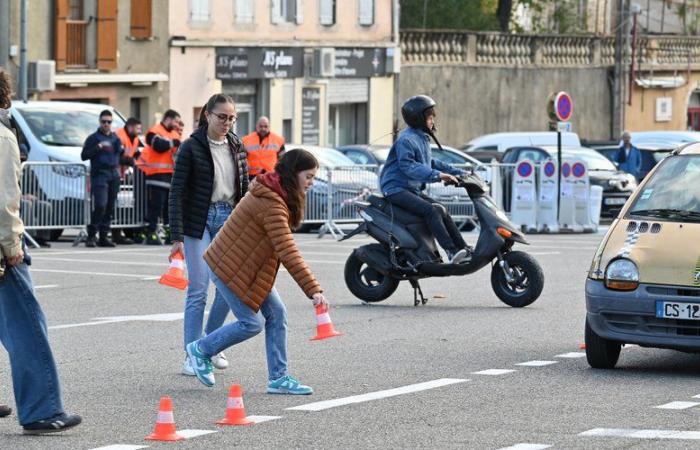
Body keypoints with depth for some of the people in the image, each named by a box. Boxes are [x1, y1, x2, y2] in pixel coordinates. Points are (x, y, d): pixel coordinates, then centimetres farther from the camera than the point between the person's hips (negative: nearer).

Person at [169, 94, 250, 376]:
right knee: (198, 290, -6)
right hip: (200, 222, -5)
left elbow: (245, 189, 14)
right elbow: (177, 193, -10)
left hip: (230, 220, 5)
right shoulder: (192, 147, -8)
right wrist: (177, 238, -16)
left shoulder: (236, 146, 7)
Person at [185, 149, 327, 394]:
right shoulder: (271, 204, -28)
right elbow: (287, 252, -33)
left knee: (276, 314, 2)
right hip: (229, 267, -10)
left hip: (247, 267, 10)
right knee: (252, 323, -6)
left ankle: (278, 377, 4)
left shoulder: (276, 195, 6)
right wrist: (313, 289, -35)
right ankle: (201, 350, 14)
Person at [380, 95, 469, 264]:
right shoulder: (406, 139, -14)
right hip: (396, 188, -10)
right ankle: (451, 251, -35)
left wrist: (457, 172, 24)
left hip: (412, 190, 10)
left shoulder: (423, 139, 18)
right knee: (431, 210, -27)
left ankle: (464, 250, 5)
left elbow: (430, 163, 29)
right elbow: (408, 166, -27)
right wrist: (436, 175, -35)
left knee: (441, 210, 3)